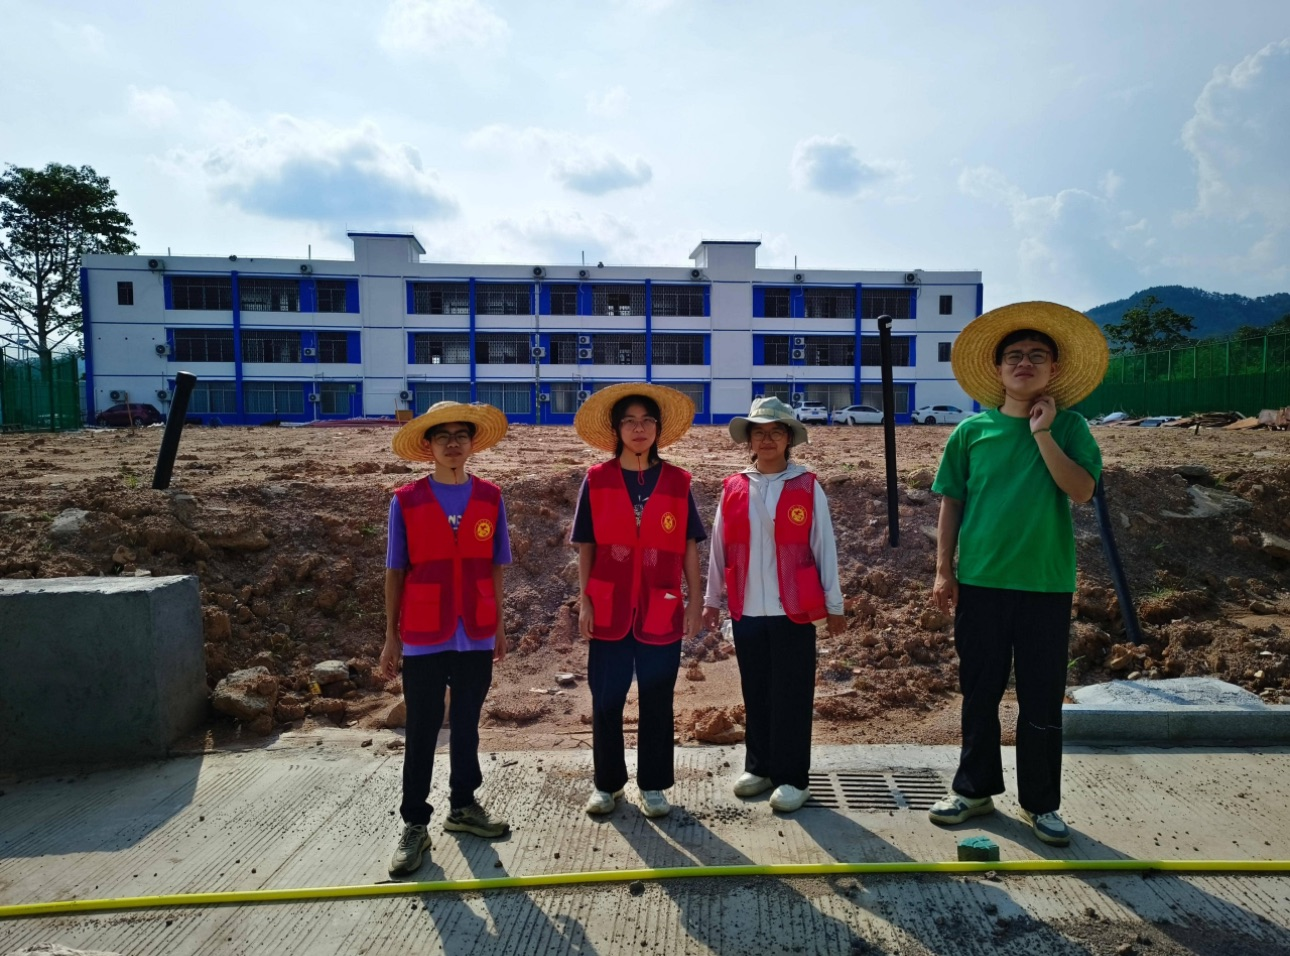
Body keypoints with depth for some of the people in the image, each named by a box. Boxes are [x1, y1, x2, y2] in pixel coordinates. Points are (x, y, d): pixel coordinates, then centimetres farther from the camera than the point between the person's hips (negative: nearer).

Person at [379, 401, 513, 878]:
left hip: (476, 636, 2)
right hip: (423, 638, -2)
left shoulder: (490, 498, 1)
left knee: (466, 724, 16)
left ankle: (463, 806, 34)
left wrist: (498, 625, 7)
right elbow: (395, 572, 0)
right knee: (422, 733, 8)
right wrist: (391, 636, 0)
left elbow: (494, 568, 6)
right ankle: (415, 825, 22)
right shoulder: (406, 501, -4)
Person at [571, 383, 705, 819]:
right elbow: (586, 546, 2)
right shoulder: (597, 480, 0)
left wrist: (694, 602, 1)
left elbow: (689, 546, 4)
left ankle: (653, 785, 27)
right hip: (609, 609, 0)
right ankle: (607, 783, 27)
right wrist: (584, 600, -3)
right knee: (606, 700, 8)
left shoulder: (677, 481, 2)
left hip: (661, 611, 0)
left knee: (657, 701, 10)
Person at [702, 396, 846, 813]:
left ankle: (792, 778, 17)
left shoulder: (807, 488, -3)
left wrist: (834, 604, 0)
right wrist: (712, 599, 10)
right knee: (756, 693, 14)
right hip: (746, 610, 3)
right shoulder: (733, 489, 4)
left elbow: (824, 548, -1)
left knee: (791, 696, 4)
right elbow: (718, 549, 8)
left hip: (793, 611, -3)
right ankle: (759, 767, 29)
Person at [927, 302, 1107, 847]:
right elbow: (950, 502, 3)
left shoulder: (1068, 427, 1)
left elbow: (1081, 491, -13)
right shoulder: (973, 430, 1)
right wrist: (943, 570, -1)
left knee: (1042, 699, 9)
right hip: (980, 581, 1)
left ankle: (1040, 802, 25)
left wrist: (1042, 433, -15)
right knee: (979, 691, 12)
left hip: (1046, 583, 0)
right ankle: (975, 787, 28)